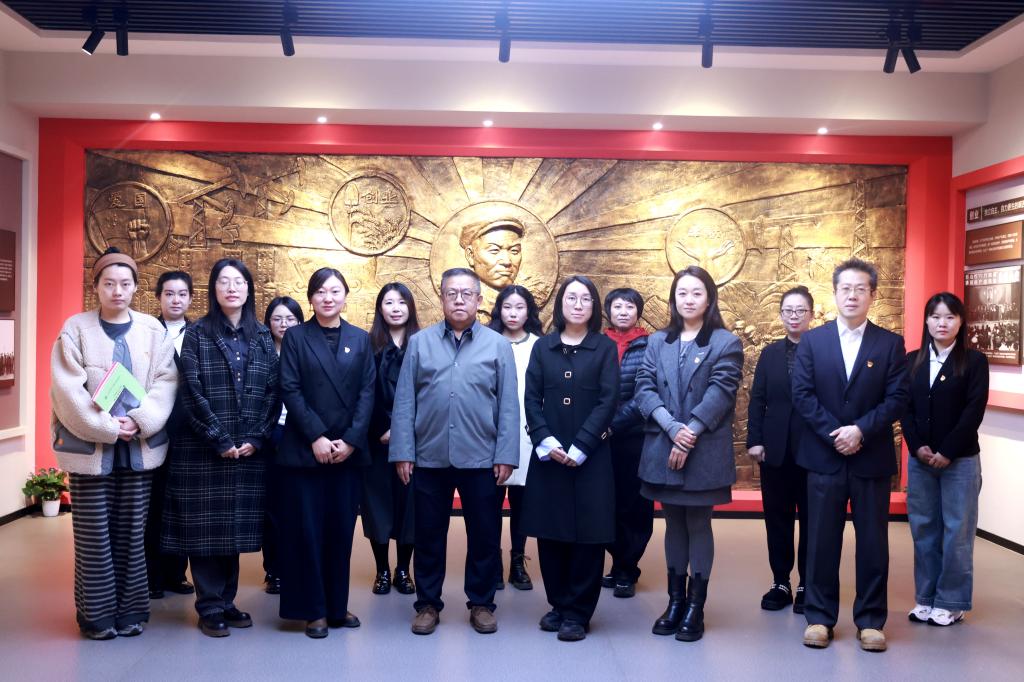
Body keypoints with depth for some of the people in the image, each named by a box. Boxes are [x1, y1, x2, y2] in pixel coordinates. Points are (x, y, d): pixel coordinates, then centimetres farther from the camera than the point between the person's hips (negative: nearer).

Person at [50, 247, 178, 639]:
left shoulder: (152, 330, 6)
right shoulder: (76, 329, 0)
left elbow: (166, 381, -1)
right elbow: (68, 388, -8)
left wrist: (140, 421, -15)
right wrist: (106, 427, -15)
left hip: (140, 447, 2)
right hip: (90, 447, -2)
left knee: (132, 532, 7)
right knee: (94, 534, 3)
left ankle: (130, 609, 19)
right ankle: (97, 613, 15)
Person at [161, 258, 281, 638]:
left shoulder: (262, 337, 8)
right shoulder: (197, 335, -1)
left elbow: (273, 391, 4)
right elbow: (192, 392, -8)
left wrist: (256, 438, -7)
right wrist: (220, 440, -13)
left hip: (249, 450, 3)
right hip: (204, 450, -3)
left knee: (235, 527, 8)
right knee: (206, 527, 1)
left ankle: (227, 601, 19)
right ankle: (210, 607, 11)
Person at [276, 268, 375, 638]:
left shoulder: (360, 339, 9)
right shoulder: (296, 337, 3)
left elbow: (367, 393, 2)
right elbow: (290, 390, -5)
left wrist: (351, 440, -9)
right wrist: (316, 437, -13)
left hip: (349, 450, 2)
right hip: (304, 450, -2)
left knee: (341, 530, 7)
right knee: (307, 531, 1)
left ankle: (337, 606, 17)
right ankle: (313, 609, 11)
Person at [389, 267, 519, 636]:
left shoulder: (498, 345, 4)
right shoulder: (420, 342, 5)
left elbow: (508, 406, 1)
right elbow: (404, 401, 2)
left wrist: (506, 455, -5)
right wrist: (402, 452, -3)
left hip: (480, 458, 0)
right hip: (429, 457, 1)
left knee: (485, 535, 8)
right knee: (428, 534, 10)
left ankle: (481, 603, 24)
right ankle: (428, 604, 25)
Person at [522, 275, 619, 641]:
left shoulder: (605, 348, 2)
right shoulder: (542, 347, 8)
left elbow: (607, 401, -6)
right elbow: (531, 398, 2)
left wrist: (580, 447, -13)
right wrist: (546, 442, -12)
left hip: (590, 455, -2)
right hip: (548, 454, 2)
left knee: (588, 533, 1)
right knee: (550, 532, 7)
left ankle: (578, 612, 11)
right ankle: (558, 604, 22)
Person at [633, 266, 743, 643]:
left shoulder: (726, 343, -1)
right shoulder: (657, 342, 9)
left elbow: (720, 393, -10)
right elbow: (644, 388, 0)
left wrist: (690, 432, -17)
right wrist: (673, 428, -14)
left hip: (704, 452, -3)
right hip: (662, 449, 4)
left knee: (698, 525, 3)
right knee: (674, 524, 12)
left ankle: (695, 608, 13)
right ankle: (675, 601, 22)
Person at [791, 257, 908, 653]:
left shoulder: (890, 343, 3)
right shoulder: (812, 341, 4)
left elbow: (897, 398, -4)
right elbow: (802, 394, -3)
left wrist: (861, 430, -17)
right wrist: (835, 433, -13)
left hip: (872, 458, 0)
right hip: (824, 457, 0)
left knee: (873, 542, 6)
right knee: (821, 540, 5)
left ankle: (870, 620, 18)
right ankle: (819, 617, 16)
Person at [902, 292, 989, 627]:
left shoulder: (974, 361, -1)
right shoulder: (912, 361, 8)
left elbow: (974, 411, -8)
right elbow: (905, 407, 4)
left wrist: (946, 452, -13)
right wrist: (917, 447, -8)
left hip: (960, 460, -3)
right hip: (920, 459, 3)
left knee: (957, 531, 3)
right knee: (923, 529, 7)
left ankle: (951, 602, 14)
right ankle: (925, 598, 17)